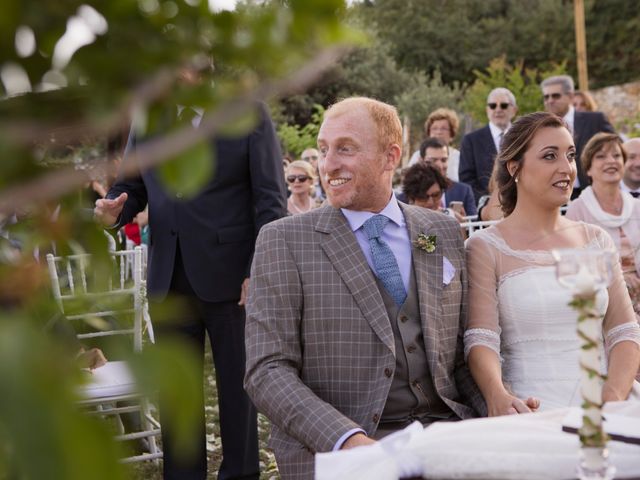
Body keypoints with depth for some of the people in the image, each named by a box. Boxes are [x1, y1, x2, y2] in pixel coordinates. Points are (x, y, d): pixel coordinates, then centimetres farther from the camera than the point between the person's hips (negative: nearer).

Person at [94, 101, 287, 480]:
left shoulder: (249, 114, -3)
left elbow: (271, 201, -6)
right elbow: (131, 188, 14)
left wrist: (259, 271, -13)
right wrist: (114, 210, -10)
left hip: (230, 278, -3)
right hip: (169, 282, 4)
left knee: (237, 385, 9)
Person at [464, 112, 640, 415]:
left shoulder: (596, 240, 14)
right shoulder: (485, 248, 2)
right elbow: (480, 340, -7)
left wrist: (614, 398, -9)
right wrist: (499, 397, -27)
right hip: (534, 412, -3)